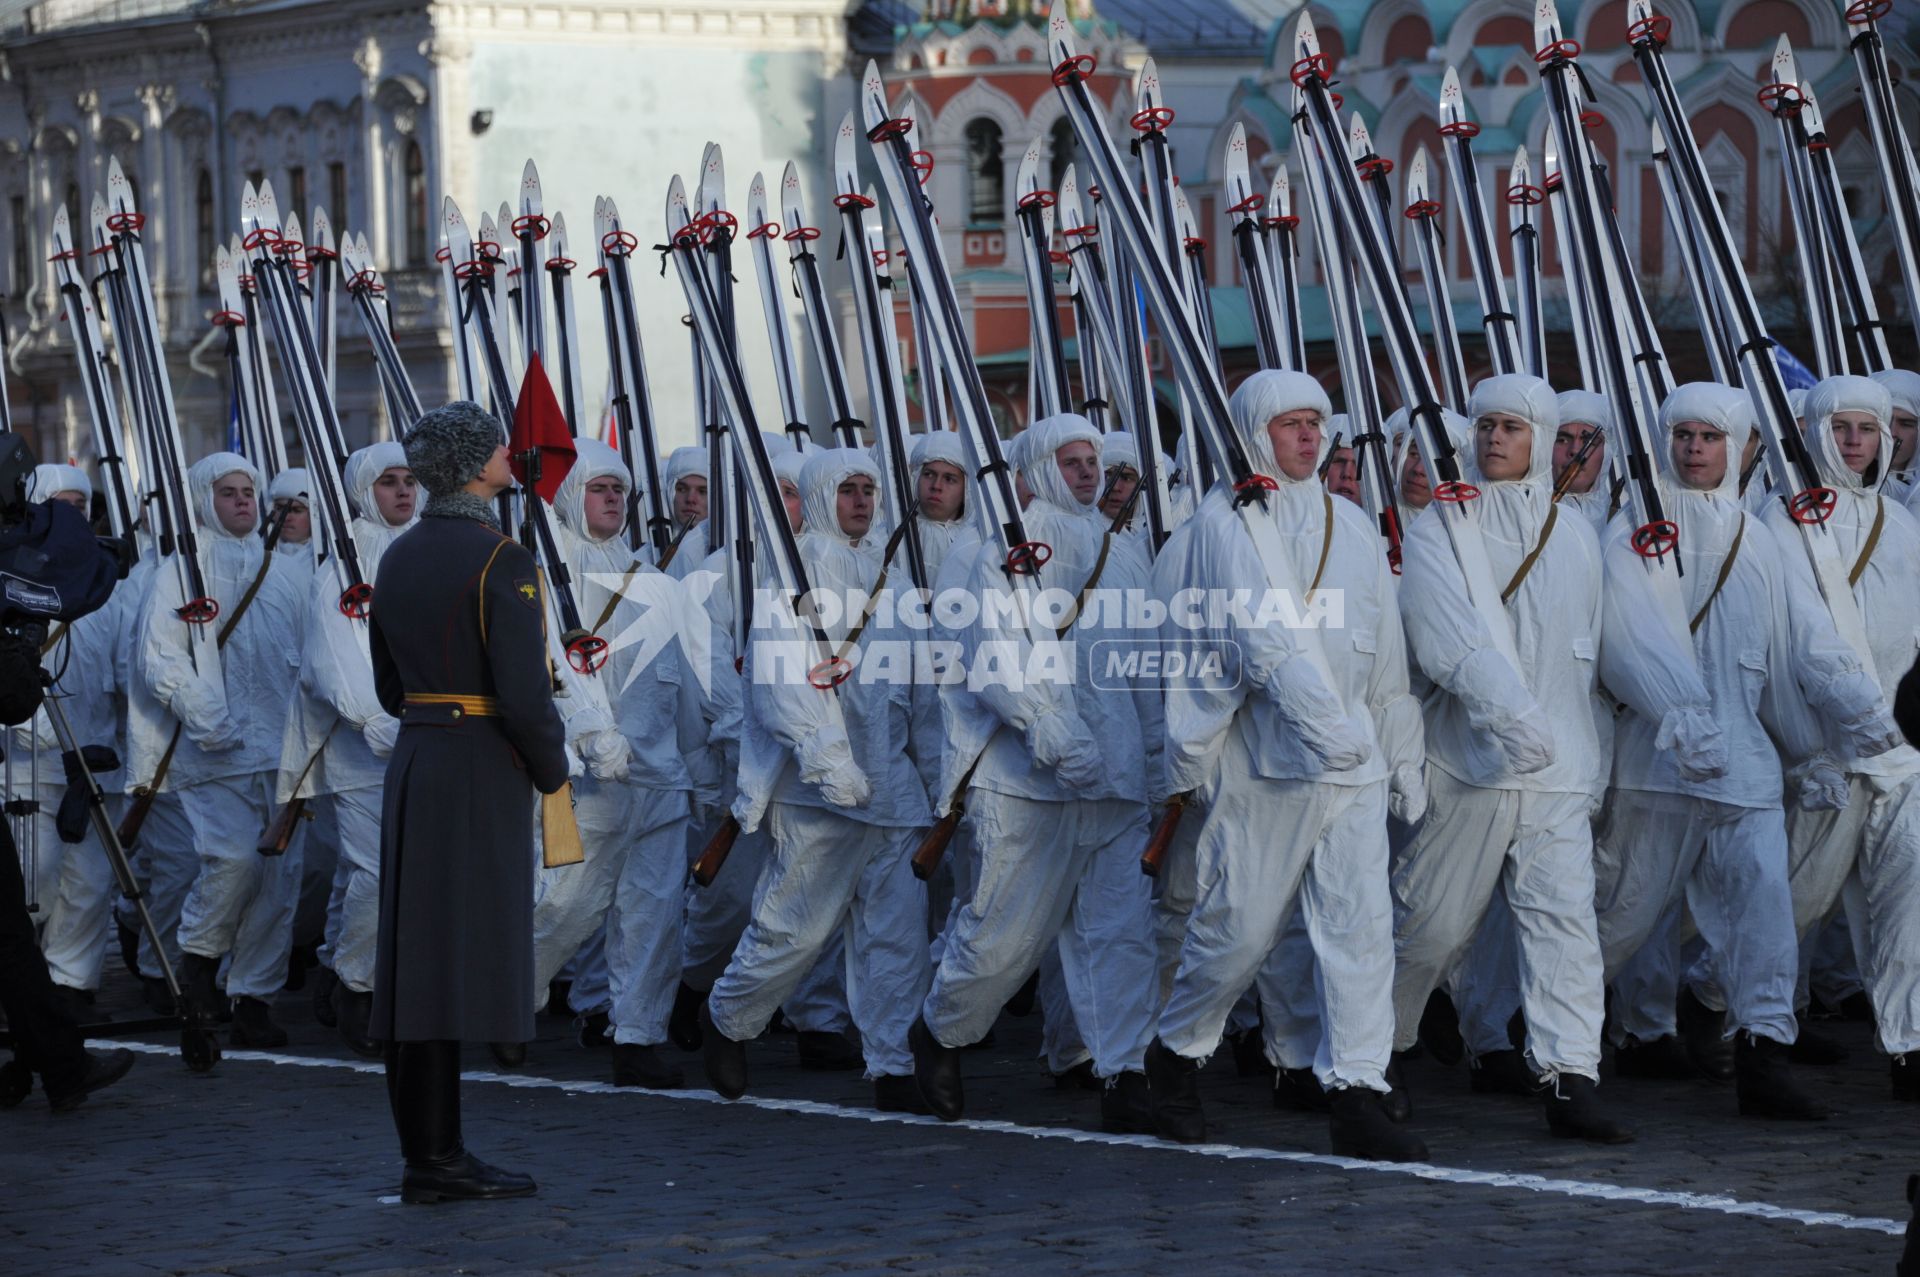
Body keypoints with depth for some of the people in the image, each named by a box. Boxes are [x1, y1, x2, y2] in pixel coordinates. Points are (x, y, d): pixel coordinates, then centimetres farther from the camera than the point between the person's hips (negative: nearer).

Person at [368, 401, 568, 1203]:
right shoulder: (502, 562, -14)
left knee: (417, 960, 6)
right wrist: (552, 772, -2)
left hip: (413, 767, 8)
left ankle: (430, 1154, 8)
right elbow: (524, 692, -19)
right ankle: (435, 1157, -9)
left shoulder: (397, 560, 11)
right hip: (484, 776, -8)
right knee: (460, 960, -8)